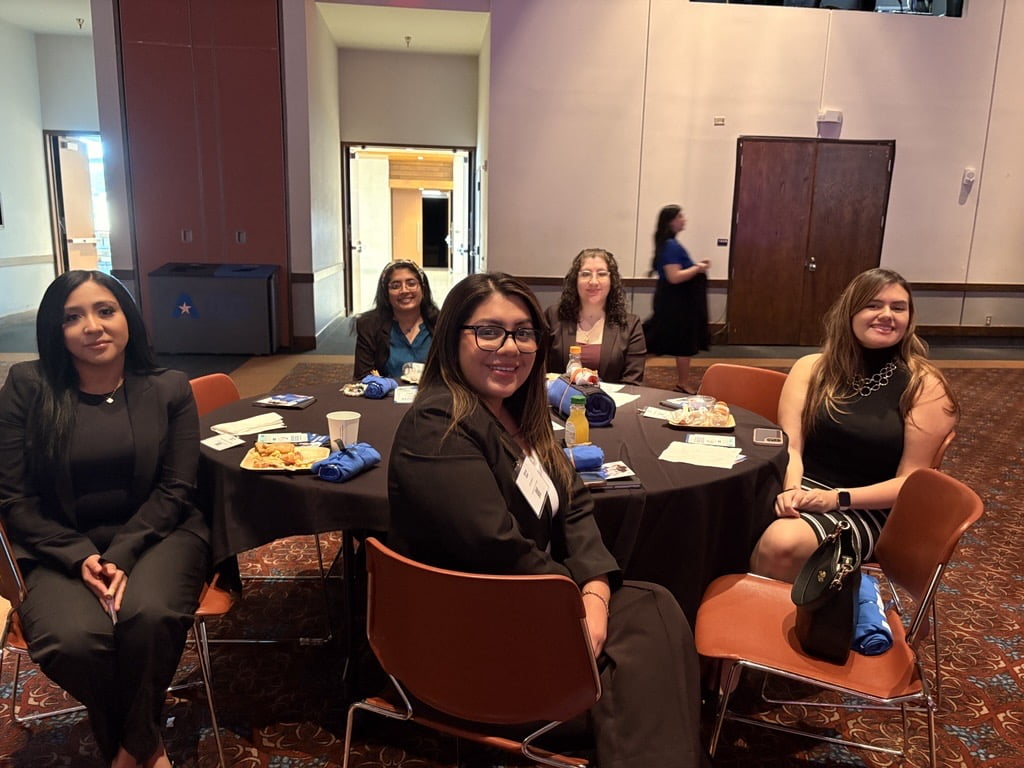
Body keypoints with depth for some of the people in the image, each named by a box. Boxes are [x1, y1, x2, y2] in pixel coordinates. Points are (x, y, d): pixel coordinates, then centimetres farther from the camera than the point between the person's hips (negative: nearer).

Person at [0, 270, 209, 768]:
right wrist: (80, 557, -16)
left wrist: (122, 554, -19)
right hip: (64, 548, 0)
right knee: (73, 640, -30)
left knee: (149, 614, -32)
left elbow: (174, 490, -4)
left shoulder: (169, 388, 1)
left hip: (156, 534, 0)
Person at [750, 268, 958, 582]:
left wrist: (838, 498, -18)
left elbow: (909, 481, -4)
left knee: (782, 543, -33)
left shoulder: (925, 386, -1)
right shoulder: (811, 368, 7)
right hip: (804, 487, 3)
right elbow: (789, 445, 0)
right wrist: (791, 490, -22)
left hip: (865, 509, -2)